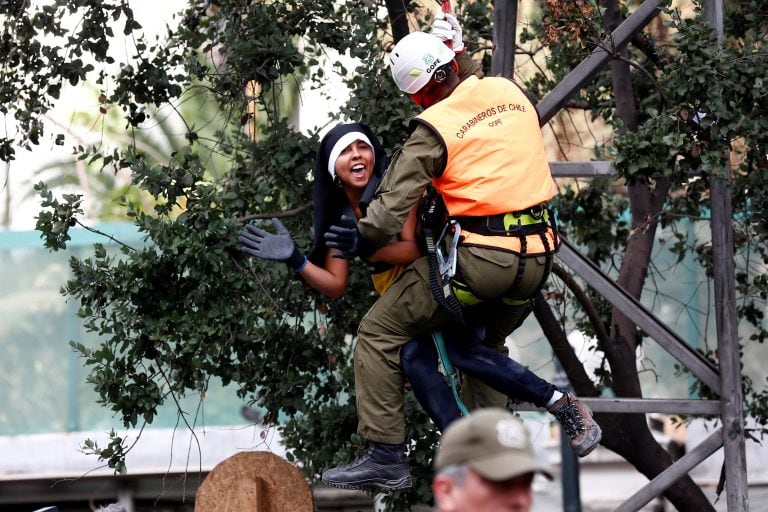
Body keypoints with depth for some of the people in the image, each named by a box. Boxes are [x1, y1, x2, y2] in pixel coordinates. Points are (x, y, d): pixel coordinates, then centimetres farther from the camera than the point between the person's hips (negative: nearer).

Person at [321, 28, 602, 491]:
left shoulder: (435, 127, -10)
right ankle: (563, 405, 13)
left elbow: (396, 202, -13)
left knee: (379, 332, 3)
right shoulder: (510, 92, 9)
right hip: (538, 256, 7)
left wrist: (362, 240, 4)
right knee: (483, 344, 31)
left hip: (479, 259, -7)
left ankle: (386, 454, 0)